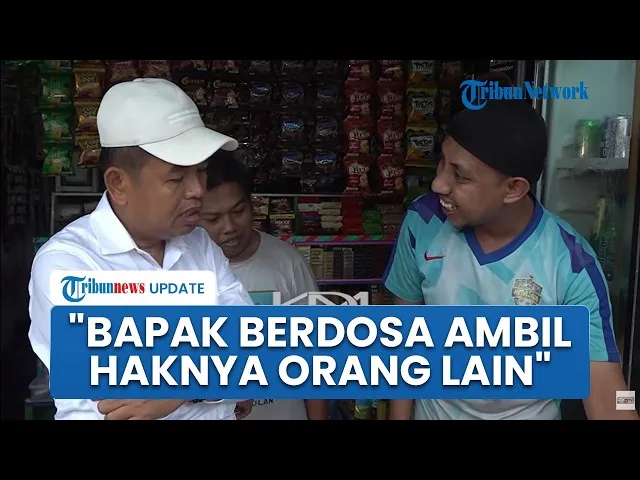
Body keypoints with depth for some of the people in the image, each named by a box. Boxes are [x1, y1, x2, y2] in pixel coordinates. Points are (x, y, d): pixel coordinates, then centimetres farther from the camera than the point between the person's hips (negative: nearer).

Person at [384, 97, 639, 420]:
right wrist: (398, 417, -3)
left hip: (528, 415, -1)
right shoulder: (422, 222, -19)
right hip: (433, 411, 2)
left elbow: (605, 397, -23)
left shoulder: (572, 267, -24)